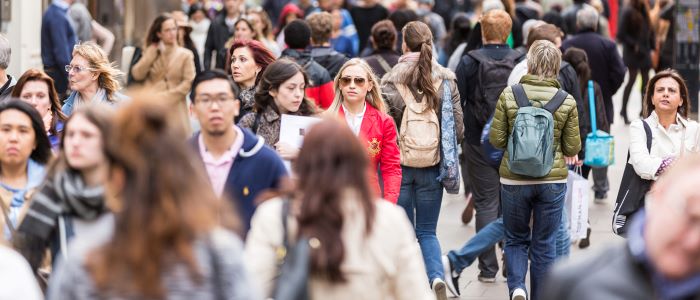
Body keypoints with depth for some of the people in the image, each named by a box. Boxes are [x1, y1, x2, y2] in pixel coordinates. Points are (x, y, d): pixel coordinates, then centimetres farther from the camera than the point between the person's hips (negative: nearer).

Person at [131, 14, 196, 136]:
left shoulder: (185, 55, 4)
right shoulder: (152, 52, 13)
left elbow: (189, 82, -4)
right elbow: (137, 74, 3)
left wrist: (166, 98, -10)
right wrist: (152, 53, -3)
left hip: (175, 109, -1)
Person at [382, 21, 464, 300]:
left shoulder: (391, 81, -9)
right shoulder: (446, 80, -2)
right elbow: (458, 129, 0)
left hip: (399, 163, -2)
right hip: (432, 165, 2)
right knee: (427, 231, 12)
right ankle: (437, 277, -11)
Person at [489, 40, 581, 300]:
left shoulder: (509, 95, -7)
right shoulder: (567, 101, -6)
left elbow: (496, 139, -4)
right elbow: (572, 148, -1)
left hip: (514, 180, 0)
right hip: (552, 180, 0)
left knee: (516, 239, 16)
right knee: (545, 244, 11)